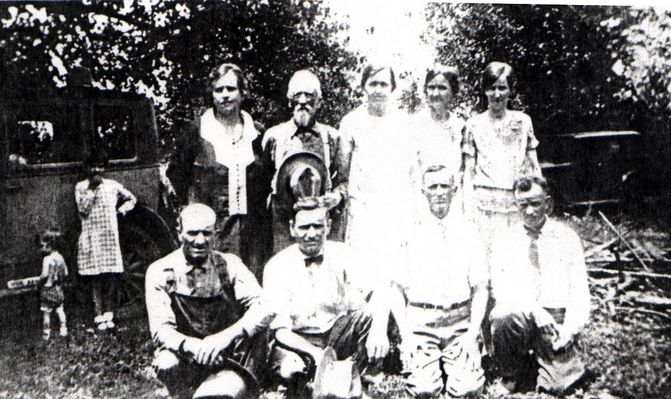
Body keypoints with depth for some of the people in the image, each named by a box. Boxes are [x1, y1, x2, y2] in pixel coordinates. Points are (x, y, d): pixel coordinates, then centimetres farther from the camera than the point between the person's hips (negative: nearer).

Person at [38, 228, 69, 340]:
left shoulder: (47, 259, -21)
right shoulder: (60, 257, 2)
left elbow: (45, 275, -26)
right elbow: (65, 273, 8)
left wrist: (40, 281, -8)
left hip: (48, 289, -7)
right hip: (58, 288, 7)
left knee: (46, 312, 5)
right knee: (60, 310, 15)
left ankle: (46, 333, 12)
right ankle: (63, 330, 20)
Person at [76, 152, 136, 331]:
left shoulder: (112, 185, 8)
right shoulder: (81, 187, 3)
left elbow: (131, 199, 20)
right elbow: (82, 209, -9)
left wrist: (121, 210, 4)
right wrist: (92, 189, -11)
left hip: (110, 236, 2)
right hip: (91, 237, -1)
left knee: (111, 276, -1)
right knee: (95, 277, -1)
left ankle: (108, 314, 7)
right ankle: (99, 316, 3)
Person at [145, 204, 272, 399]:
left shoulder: (229, 265, -5)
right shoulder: (160, 272, -6)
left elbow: (263, 309, -17)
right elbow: (160, 329, -12)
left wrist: (225, 337, -33)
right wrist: (191, 346, -33)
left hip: (228, 357, -1)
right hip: (185, 358, 1)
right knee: (167, 364, -29)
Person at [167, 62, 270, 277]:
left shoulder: (255, 133, 10)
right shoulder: (195, 130, 2)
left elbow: (266, 177, 19)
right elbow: (175, 171, 9)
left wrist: (260, 207, 9)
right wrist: (192, 205, 3)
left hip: (252, 227, 3)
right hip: (210, 225, -3)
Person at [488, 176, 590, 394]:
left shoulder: (566, 237, 8)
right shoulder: (505, 240, 7)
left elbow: (579, 289, 3)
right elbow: (500, 288, -4)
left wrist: (569, 330, -12)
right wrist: (534, 310, -20)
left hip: (558, 319, -1)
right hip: (518, 314, 1)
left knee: (557, 384, -19)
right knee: (503, 315, -34)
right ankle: (512, 375, -7)